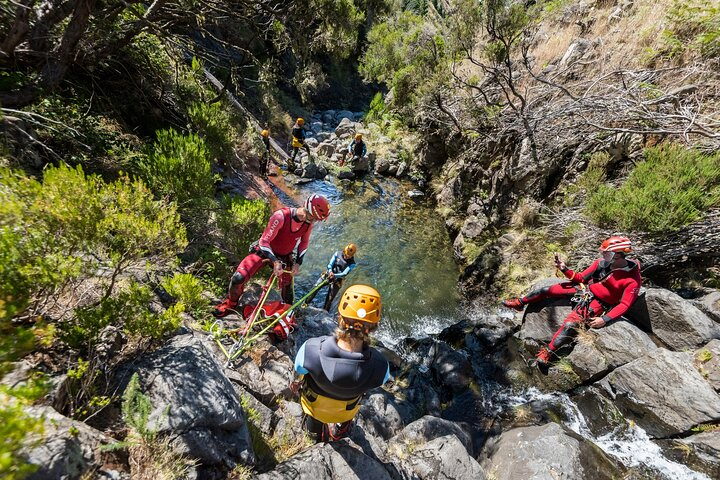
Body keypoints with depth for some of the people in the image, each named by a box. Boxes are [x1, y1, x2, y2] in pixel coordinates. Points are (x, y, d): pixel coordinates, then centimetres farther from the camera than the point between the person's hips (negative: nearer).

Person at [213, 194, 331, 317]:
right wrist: (275, 262, -33)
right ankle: (231, 303, 17)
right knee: (238, 278, -15)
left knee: (287, 290, 6)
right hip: (265, 251, -3)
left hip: (284, 257, 4)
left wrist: (298, 263, -3)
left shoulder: (309, 223, -16)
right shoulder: (281, 216, -32)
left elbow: (304, 242, 3)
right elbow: (264, 241, -26)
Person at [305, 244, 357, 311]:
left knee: (329, 299, -2)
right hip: (327, 275, 2)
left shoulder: (352, 264, -13)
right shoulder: (338, 254, -6)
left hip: (337, 281, -2)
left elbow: (345, 273, -22)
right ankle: (306, 303, 10)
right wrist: (330, 271, -30)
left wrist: (334, 275, -37)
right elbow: (330, 264, -9)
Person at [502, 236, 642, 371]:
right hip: (583, 289, 6)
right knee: (547, 290, 0)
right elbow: (581, 278, 4)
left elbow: (625, 304, -18)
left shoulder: (632, 279, -21)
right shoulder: (602, 263, -8)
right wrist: (565, 269, -9)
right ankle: (519, 303, 22)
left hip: (597, 303, -6)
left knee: (570, 324, -28)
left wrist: (605, 319, -27)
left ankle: (547, 353, -20)